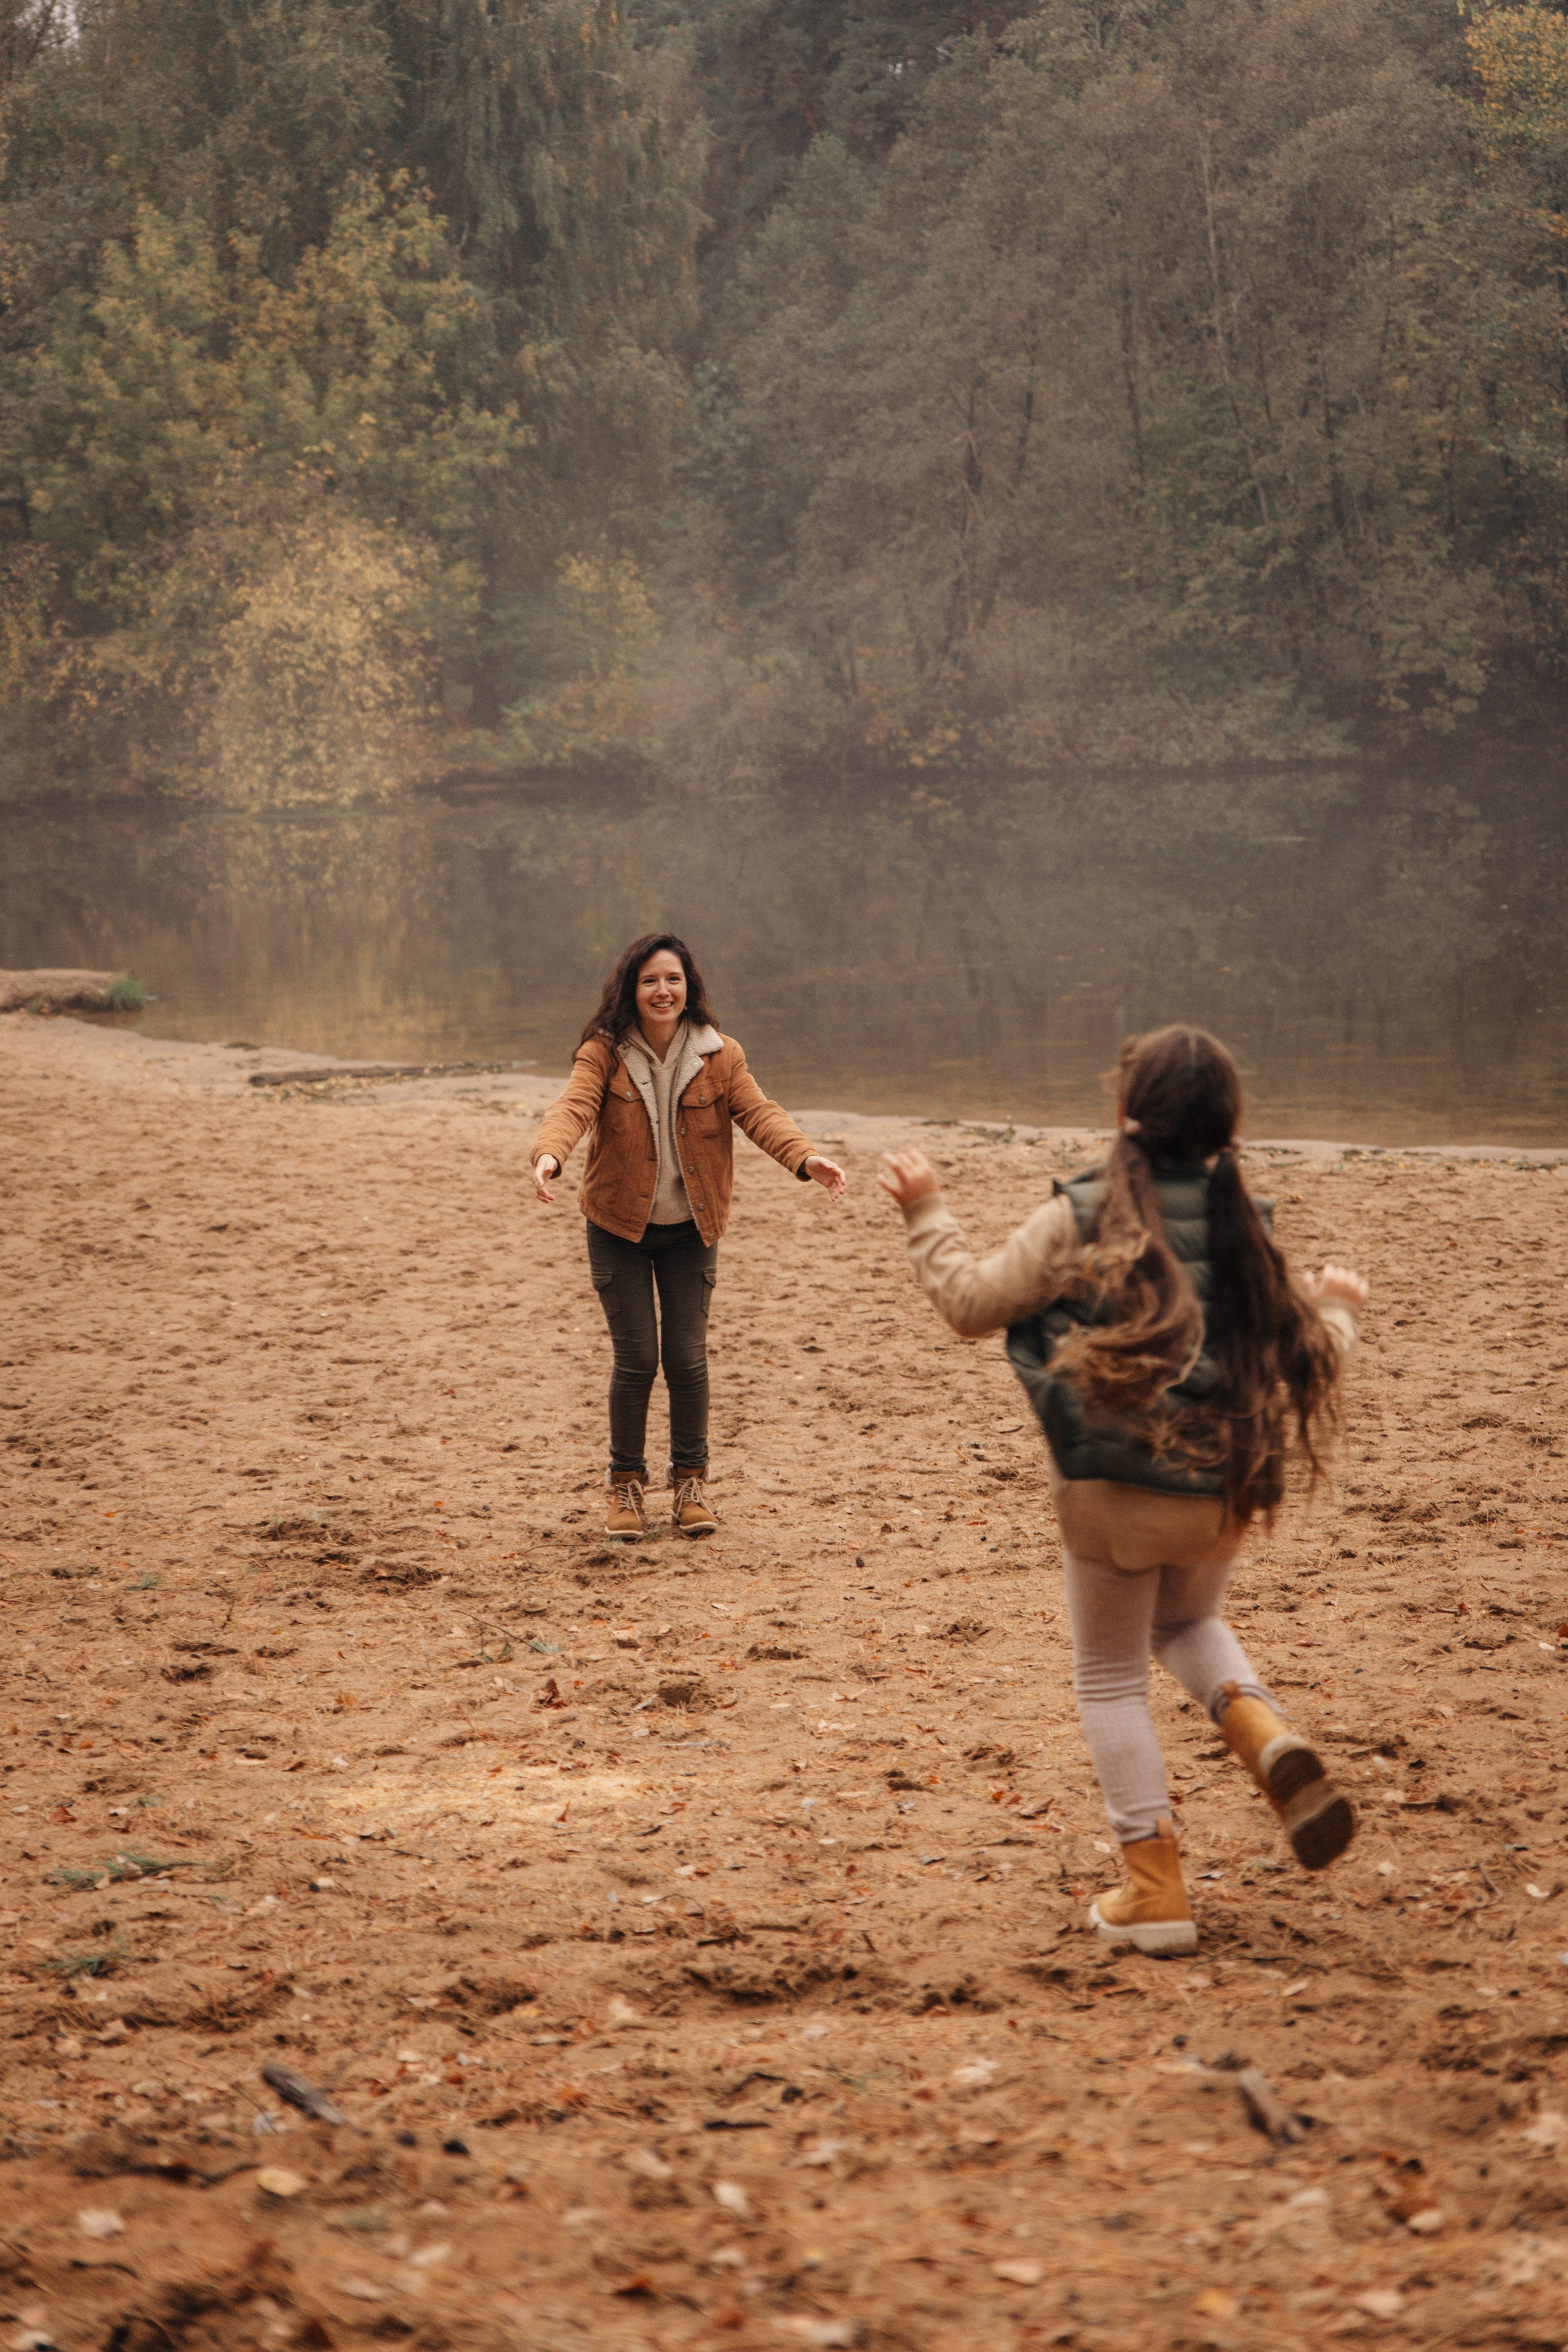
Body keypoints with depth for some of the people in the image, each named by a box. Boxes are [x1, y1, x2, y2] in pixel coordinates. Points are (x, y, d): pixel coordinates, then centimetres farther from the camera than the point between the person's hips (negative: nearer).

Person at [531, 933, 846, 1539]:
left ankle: (690, 1483, 17)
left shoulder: (720, 1057, -5)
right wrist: (550, 1154, -48)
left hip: (689, 1228, 2)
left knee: (687, 1356, 0)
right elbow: (573, 1107, -25)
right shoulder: (604, 1054, -10)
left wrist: (805, 1156, -35)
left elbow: (759, 1112, -15)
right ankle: (626, 1484, 15)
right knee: (636, 1357, -3)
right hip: (619, 1226, -1)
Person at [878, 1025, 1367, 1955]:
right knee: (1191, 1625, 31)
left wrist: (927, 1214, 13)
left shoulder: (1079, 1221, -9)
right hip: (1223, 1494, 4)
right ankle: (1274, 1744, 2)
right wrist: (1336, 1311, 27)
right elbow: (1305, 1367, 6)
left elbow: (973, 1303, -1)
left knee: (1112, 1677, 14)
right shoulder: (1249, 1234, 0)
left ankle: (1156, 1888, 10)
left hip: (1111, 1492, -3)